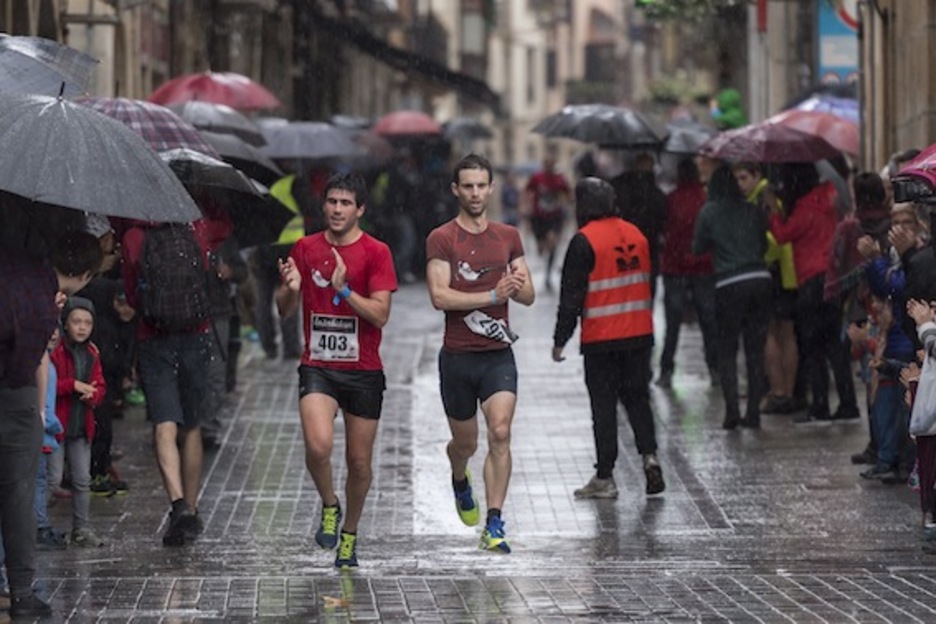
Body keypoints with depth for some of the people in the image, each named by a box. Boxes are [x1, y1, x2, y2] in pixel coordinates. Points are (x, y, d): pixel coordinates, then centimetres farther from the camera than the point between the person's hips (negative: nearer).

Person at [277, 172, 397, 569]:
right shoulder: (306, 248, 5)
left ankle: (350, 533, 29)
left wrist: (343, 289, -24)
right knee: (318, 444, -23)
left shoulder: (376, 253, -3)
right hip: (317, 367, 1)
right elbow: (286, 311, 10)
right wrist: (291, 290, -13)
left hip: (364, 370, 0)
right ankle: (329, 506, 6)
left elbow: (381, 314, -10)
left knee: (359, 461, 7)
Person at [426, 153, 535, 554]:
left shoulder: (508, 237, 8)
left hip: (498, 354, 2)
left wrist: (518, 285, -13)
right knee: (465, 442, 12)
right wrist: (493, 295, -22)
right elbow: (440, 297, -16)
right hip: (458, 356, -2)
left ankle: (494, 526, -15)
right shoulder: (441, 239, -5)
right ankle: (460, 482, 48)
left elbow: (529, 297, 10)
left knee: (500, 434, -15)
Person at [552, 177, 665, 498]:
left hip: (601, 339, -5)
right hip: (639, 334, 5)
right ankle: (649, 455, -2)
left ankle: (604, 477, 4)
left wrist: (560, 339, -5)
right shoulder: (635, 235, 8)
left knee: (604, 405, 1)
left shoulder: (584, 241, -12)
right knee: (637, 398, 15)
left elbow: (572, 295, -11)